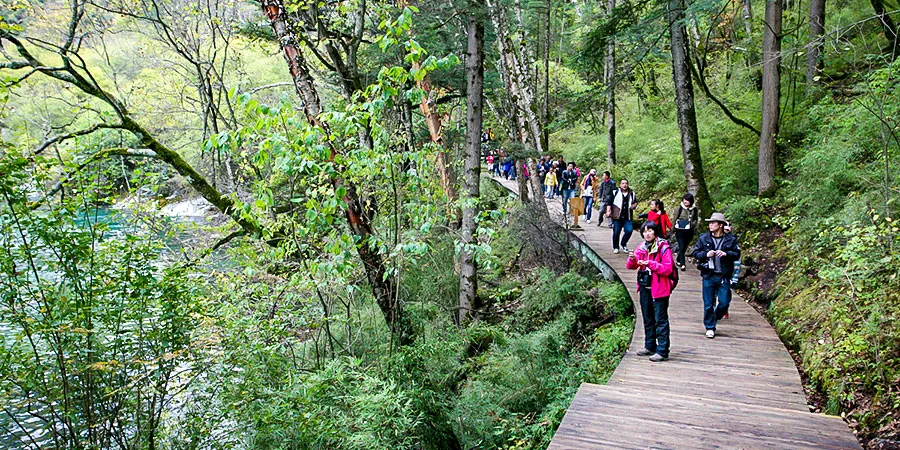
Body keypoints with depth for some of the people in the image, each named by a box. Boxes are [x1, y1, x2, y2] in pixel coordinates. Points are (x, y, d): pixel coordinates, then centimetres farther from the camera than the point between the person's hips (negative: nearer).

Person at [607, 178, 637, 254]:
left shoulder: (632, 194, 12)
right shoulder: (615, 192, 2)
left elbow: (635, 201, 27)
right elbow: (609, 202, 3)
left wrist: (634, 205, 6)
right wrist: (608, 211, -9)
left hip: (628, 217, 2)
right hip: (617, 216, -2)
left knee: (629, 230, -14)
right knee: (616, 232, 2)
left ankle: (623, 243, 11)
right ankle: (616, 247, 19)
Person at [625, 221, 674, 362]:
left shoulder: (663, 248, -11)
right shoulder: (642, 247, 8)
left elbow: (667, 269, -18)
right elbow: (630, 266, 5)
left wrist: (650, 263, -25)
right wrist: (632, 259, -17)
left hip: (659, 288, -7)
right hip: (645, 287, 7)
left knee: (660, 320, -4)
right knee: (648, 319, 17)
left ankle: (662, 351, -2)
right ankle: (650, 346, 30)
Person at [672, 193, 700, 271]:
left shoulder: (694, 209, 2)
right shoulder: (679, 208, -4)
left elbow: (696, 220, 16)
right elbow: (675, 218, 2)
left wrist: (693, 226, 2)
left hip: (689, 232, 3)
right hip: (680, 231, -3)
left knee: (684, 247, 12)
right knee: (681, 247, -11)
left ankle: (678, 260, 31)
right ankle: (682, 264, -14)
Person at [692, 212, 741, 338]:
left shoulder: (731, 239, 0)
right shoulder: (704, 238, 1)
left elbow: (737, 254, 3)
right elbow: (696, 253, 4)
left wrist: (726, 254, -16)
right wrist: (706, 254, -15)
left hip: (724, 276, 0)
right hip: (708, 276, 0)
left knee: (724, 302, 3)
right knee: (708, 303, 3)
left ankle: (715, 318, 33)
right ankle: (710, 327, 17)